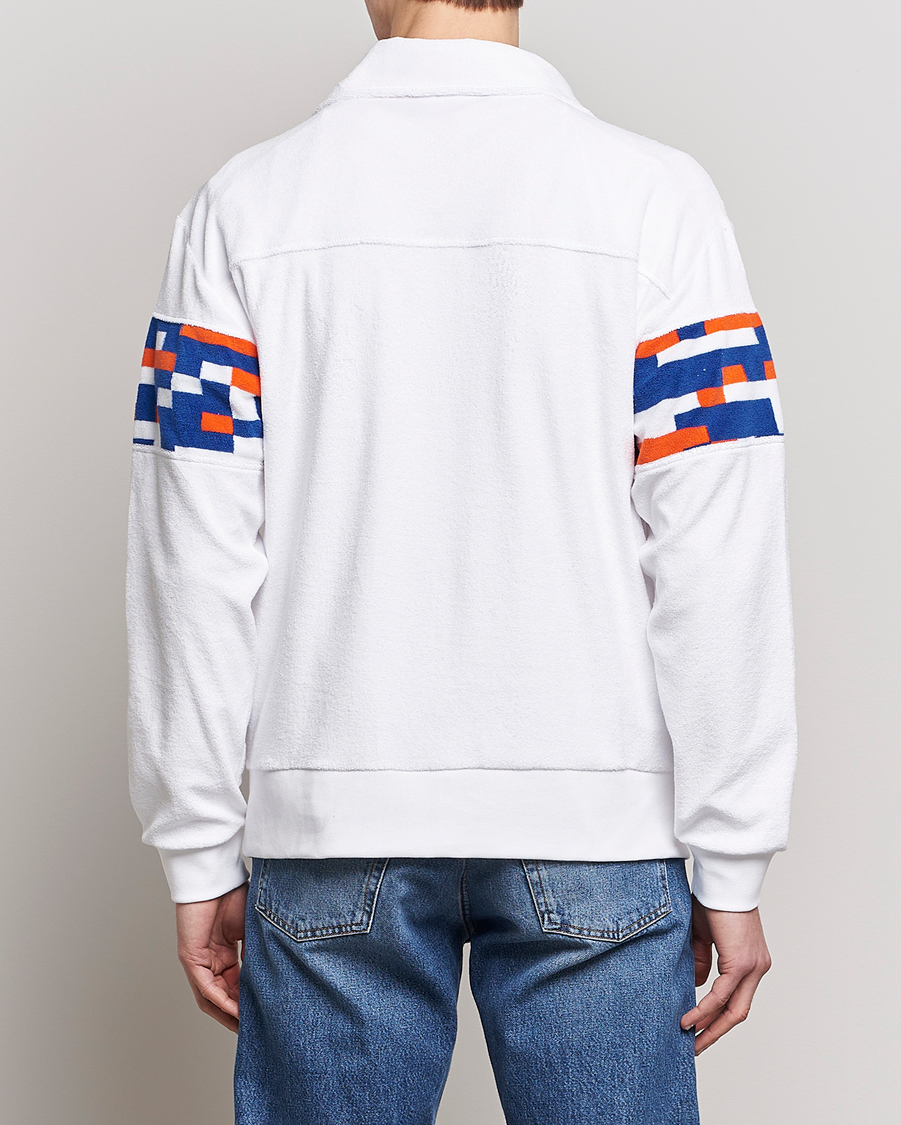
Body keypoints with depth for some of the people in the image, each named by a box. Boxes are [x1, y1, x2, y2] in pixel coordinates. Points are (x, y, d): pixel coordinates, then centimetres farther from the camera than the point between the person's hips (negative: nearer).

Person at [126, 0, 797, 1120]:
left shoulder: (246, 205, -2)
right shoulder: (655, 196, -4)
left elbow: (197, 558, -3)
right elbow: (722, 561, -8)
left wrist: (201, 856, 5)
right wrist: (731, 867, 0)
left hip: (332, 824, 1)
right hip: (595, 824, 0)